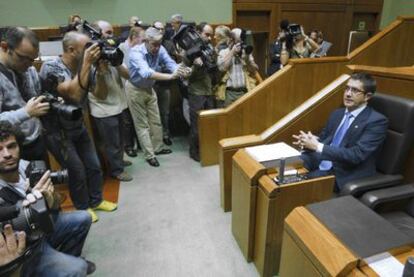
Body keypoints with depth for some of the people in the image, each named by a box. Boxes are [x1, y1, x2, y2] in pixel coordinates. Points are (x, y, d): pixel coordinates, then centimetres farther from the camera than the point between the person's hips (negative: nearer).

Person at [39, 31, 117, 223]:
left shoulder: (82, 68, -3)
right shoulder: (51, 67, -21)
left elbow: (101, 95, -5)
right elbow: (74, 94, -36)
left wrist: (100, 71, -20)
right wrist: (87, 64, -34)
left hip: (78, 127, 6)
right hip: (57, 132, -6)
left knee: (94, 166, 10)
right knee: (77, 171, -2)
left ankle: (96, 201, 33)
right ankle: (82, 208, 24)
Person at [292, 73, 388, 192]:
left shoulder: (377, 121, -9)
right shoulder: (337, 114, 14)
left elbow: (356, 155, -19)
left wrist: (318, 147, -23)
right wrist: (310, 140, -8)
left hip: (344, 176, -6)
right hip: (320, 166, 6)